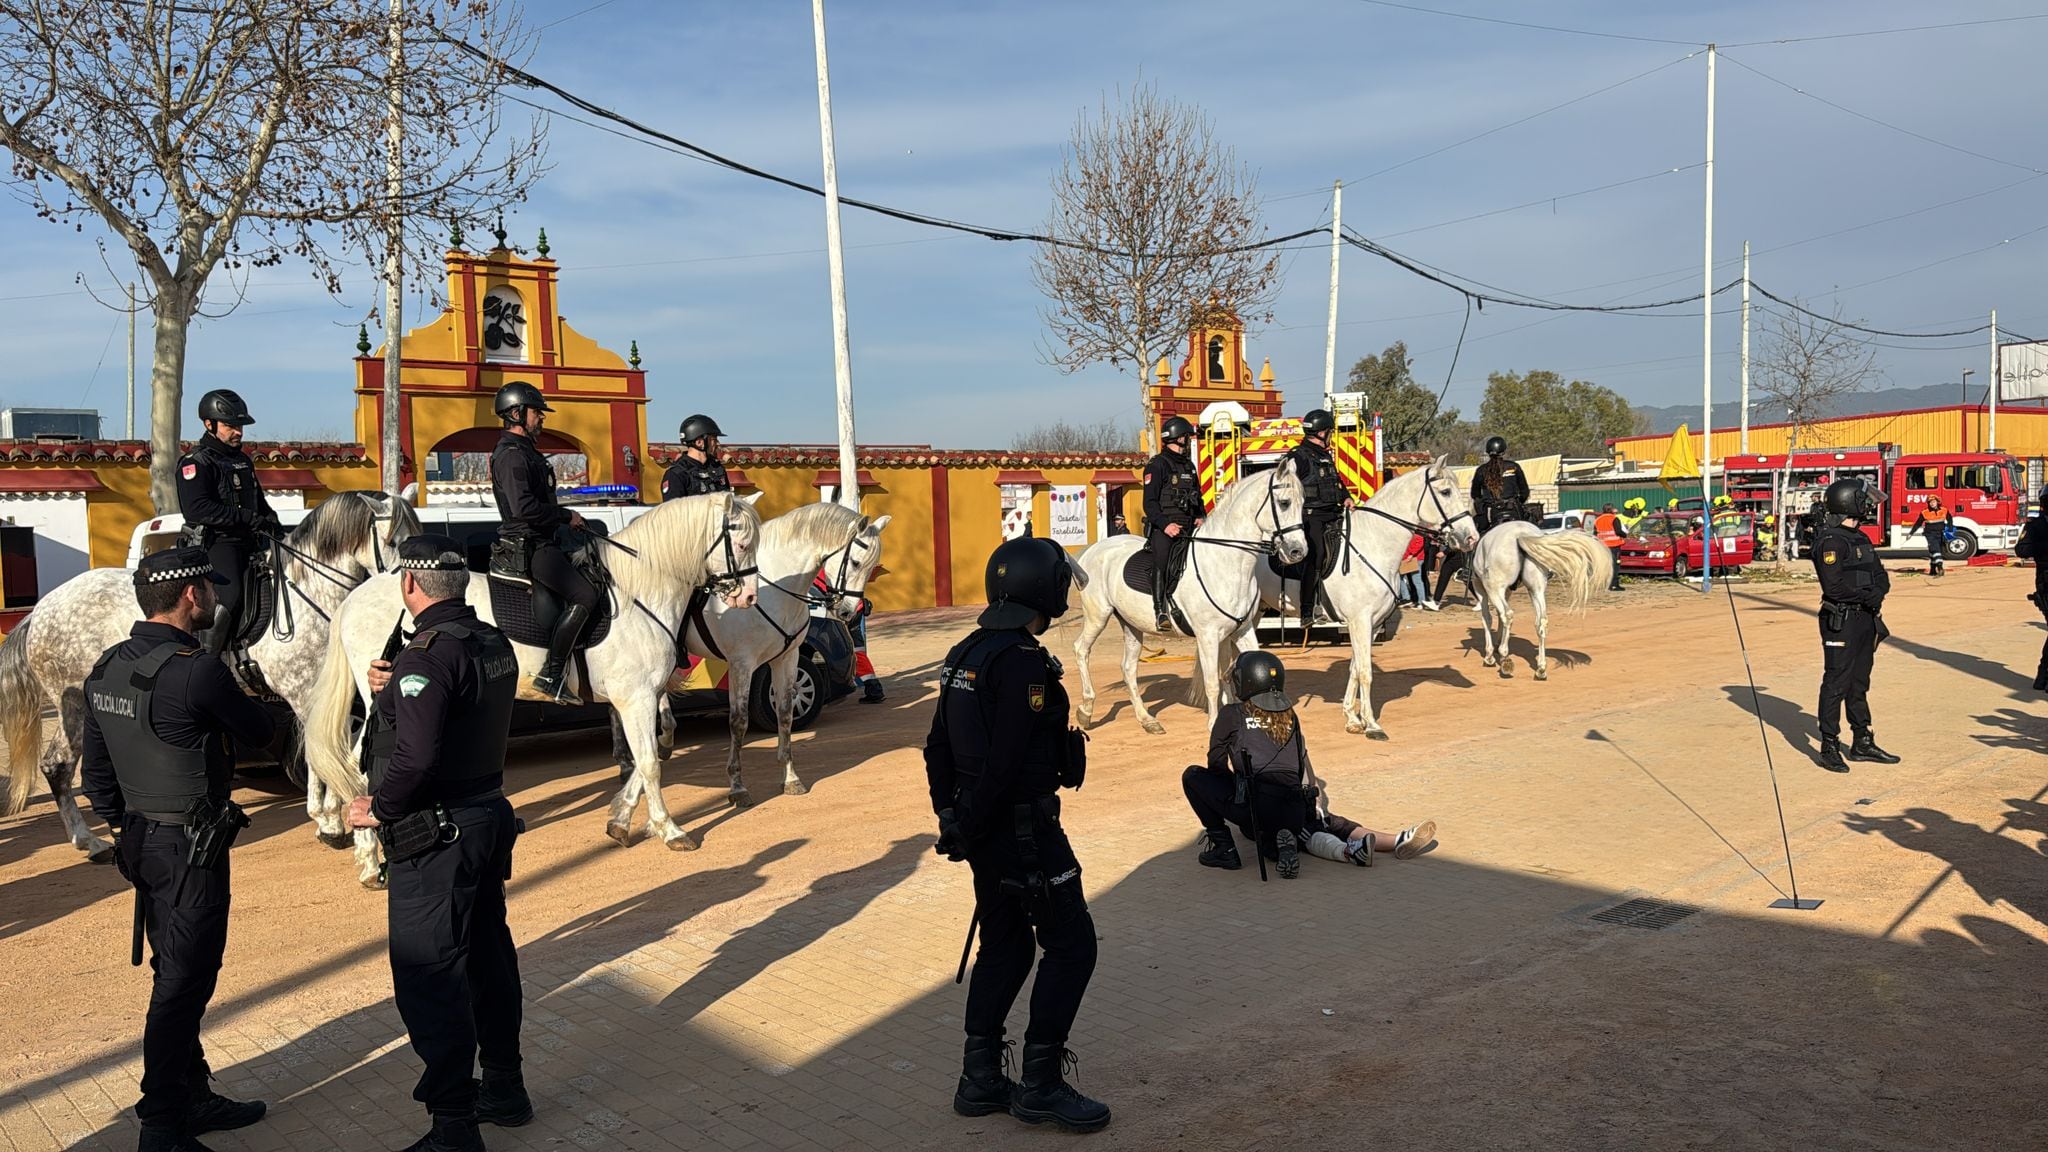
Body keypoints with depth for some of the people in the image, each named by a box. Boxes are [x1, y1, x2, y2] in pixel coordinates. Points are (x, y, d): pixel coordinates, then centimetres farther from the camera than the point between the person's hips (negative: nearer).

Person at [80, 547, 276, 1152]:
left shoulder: (106, 669, 5)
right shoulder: (197, 671, -22)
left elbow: (96, 771, 12)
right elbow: (257, 733, -8)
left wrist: (128, 830, 21)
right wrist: (252, 701, 11)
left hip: (143, 844, 9)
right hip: (191, 849, -9)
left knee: (176, 977, 20)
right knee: (182, 987, 1)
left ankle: (193, 1098, 34)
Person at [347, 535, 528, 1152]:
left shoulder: (428, 655, -22)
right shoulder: (494, 643, 5)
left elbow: (416, 755, -30)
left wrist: (377, 807, -15)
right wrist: (400, 688, 15)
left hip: (434, 835, -9)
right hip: (490, 815, 9)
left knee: (429, 977, -1)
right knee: (488, 955, 20)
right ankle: (504, 1088, 34)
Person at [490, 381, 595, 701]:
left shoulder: (525, 451, 19)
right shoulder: (511, 454, -15)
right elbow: (524, 507, -26)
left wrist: (565, 518, 10)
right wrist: (566, 516, -16)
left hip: (537, 544, 11)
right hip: (528, 548, -11)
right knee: (584, 596, -19)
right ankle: (551, 675, -18)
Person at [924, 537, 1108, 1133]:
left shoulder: (965, 654, 9)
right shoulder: (1025, 663, -20)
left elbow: (937, 747, 13)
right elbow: (1003, 763, -24)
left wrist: (950, 816, 16)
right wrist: (964, 830, -15)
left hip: (983, 830, 9)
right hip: (1024, 830, -9)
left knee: (1004, 946, 18)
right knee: (1071, 944, 2)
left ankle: (981, 1080, 24)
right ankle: (1041, 1083, 8)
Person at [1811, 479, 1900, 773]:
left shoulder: (1861, 539, 15)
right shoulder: (1830, 541, -14)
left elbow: (1881, 577, 12)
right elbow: (1834, 587, -22)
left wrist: (1876, 595, -8)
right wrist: (1870, 597, -12)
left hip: (1865, 619, 9)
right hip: (1841, 621, -9)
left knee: (1859, 683, 15)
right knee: (1836, 684, -5)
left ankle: (1863, 743, 24)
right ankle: (1829, 748, 0)